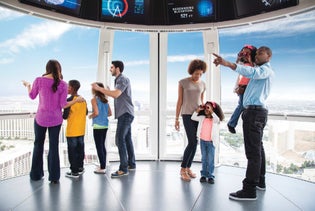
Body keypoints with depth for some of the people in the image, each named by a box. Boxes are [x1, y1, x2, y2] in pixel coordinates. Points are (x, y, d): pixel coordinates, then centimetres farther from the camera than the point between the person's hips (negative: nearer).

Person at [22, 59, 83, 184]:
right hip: (55, 119, 0)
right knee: (54, 146, 8)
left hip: (40, 118, 0)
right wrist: (77, 100, 5)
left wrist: (27, 85, 26)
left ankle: (36, 174, 28)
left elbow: (32, 96, 7)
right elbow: (63, 105, -9)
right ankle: (54, 177, 13)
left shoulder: (39, 80, -9)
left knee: (38, 145, 18)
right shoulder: (62, 84, -9)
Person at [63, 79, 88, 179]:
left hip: (72, 130, -6)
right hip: (81, 130, 6)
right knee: (80, 149, 14)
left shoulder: (69, 100, -15)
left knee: (72, 151, 1)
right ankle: (80, 168, 24)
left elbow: (65, 116, -15)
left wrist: (60, 115, 6)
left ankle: (74, 171, 7)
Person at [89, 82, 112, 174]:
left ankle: (102, 168, 3)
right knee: (102, 145, 16)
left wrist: (90, 116, 0)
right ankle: (103, 165, 23)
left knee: (99, 146, 0)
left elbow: (96, 113, -18)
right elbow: (110, 113, 10)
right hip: (105, 125, 7)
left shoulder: (94, 99, -8)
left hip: (98, 126, -7)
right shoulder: (105, 100, 10)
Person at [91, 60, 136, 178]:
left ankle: (123, 169, -11)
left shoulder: (123, 79, -10)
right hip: (125, 114, 10)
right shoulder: (119, 80, 21)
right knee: (127, 139, 12)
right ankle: (131, 164, 21)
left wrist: (99, 88, -20)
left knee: (120, 139, -13)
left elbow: (116, 94, -24)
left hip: (125, 114, -10)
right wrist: (106, 91, 9)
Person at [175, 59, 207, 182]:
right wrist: (177, 118, -3)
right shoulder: (183, 82, -1)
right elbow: (179, 101, -1)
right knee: (193, 142, -11)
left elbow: (201, 101, 16)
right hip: (187, 115, -4)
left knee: (194, 143, 4)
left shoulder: (202, 84, 10)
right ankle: (183, 169, 2)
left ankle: (188, 167, 18)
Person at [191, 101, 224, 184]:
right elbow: (193, 117, -1)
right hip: (203, 141, 3)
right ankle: (204, 175, 20)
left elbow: (218, 119, -26)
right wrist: (198, 110, -8)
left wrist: (211, 111, -26)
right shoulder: (202, 118, 4)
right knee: (204, 159, 12)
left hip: (211, 142, -3)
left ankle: (210, 176, 11)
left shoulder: (214, 119, -3)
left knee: (210, 160, 2)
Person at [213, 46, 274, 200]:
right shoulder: (260, 71, 27)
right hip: (255, 112, 11)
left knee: (253, 150, -14)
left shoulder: (266, 70, -7)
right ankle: (260, 182, 26)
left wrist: (227, 63, -40)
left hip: (255, 111, -11)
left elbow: (252, 72, -28)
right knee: (257, 148, 15)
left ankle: (249, 190, -13)